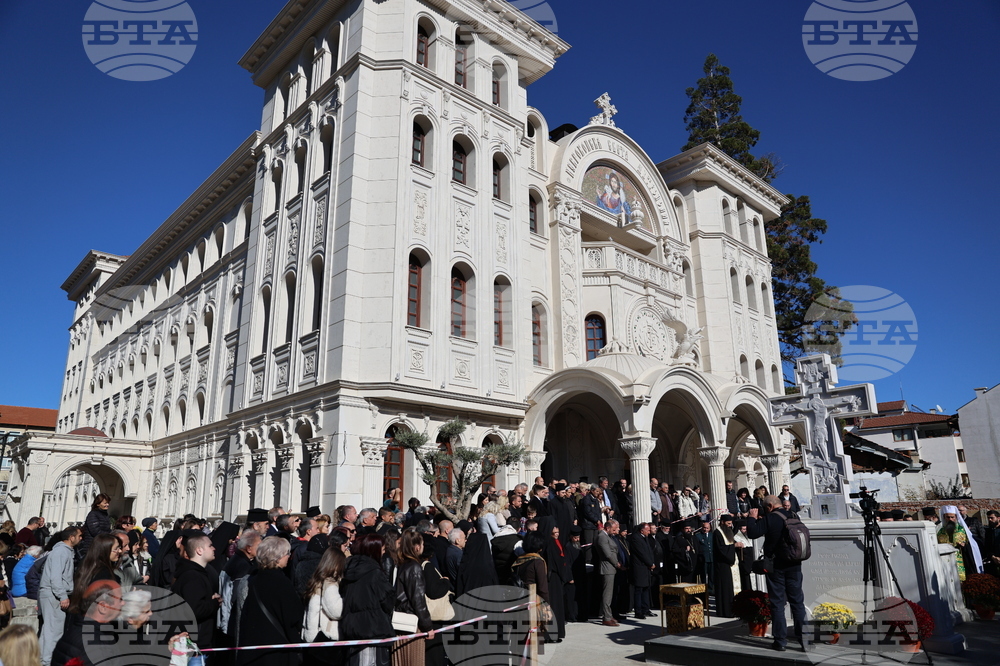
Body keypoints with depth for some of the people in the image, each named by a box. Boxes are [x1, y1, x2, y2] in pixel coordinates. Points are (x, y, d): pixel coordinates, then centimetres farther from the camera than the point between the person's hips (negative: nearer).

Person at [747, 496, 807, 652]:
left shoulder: (770, 518, -16)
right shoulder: (793, 516, 2)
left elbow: (752, 533, -20)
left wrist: (751, 517, -6)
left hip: (776, 565, -4)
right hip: (794, 564, 5)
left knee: (777, 603, 4)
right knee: (797, 601, 11)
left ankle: (780, 640, 7)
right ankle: (804, 639, 11)